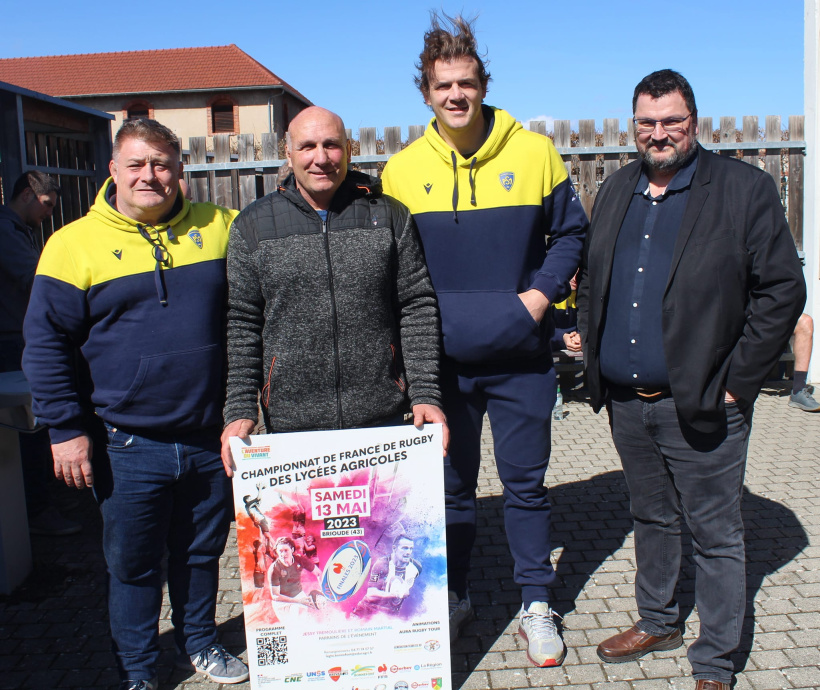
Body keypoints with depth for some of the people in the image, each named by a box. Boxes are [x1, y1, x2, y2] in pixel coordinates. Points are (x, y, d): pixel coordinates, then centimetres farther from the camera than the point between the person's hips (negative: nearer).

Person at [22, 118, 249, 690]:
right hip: (129, 445, -2)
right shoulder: (75, 243, -4)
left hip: (211, 438, 2)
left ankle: (200, 642, 41)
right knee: (133, 563, 12)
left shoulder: (220, 227, 2)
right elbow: (47, 342, -3)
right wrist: (67, 428, -5)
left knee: (203, 551, 19)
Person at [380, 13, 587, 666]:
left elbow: (571, 232, 7)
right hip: (441, 361, 1)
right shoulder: (402, 169, 1)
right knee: (451, 484, 14)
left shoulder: (533, 151, -1)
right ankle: (454, 596, 33)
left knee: (526, 482, 10)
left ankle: (536, 604, 28)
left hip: (520, 358, -1)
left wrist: (540, 295, -8)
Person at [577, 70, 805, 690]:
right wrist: (594, 350, 7)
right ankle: (657, 622, 40)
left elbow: (782, 290, -8)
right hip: (625, 403, 5)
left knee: (716, 535, 6)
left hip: (700, 407, -5)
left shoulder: (744, 189, -6)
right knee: (652, 519, 21)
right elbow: (591, 279, 18)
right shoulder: (616, 191, 10)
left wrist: (736, 383, -11)